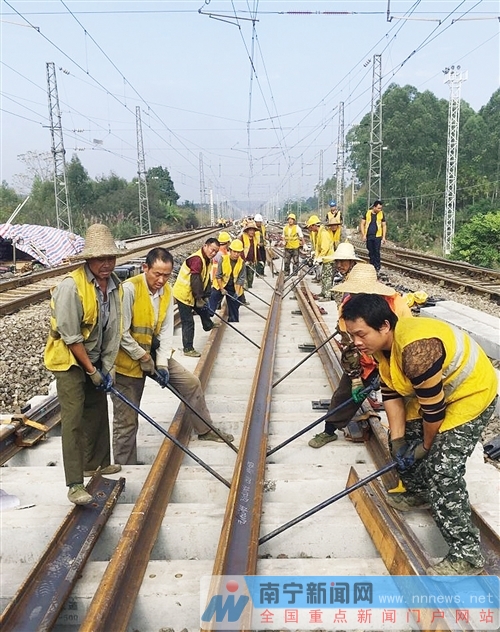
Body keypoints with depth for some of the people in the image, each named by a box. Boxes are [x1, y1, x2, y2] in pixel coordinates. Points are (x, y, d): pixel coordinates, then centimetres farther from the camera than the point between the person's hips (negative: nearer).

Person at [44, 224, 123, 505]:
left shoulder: (115, 285, -4)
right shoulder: (72, 285, -26)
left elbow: (114, 331, 0)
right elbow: (71, 336, -23)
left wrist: (107, 368, -4)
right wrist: (92, 370, -17)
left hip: (96, 359, 7)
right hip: (69, 359, -7)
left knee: (98, 410, 16)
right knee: (74, 418, -8)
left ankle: (96, 463, 34)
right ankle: (75, 484, -2)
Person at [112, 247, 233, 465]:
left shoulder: (167, 291, -1)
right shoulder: (129, 289, -23)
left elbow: (166, 331, -2)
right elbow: (121, 333, -23)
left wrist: (162, 364, -11)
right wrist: (143, 357, -17)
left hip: (154, 353, 7)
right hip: (128, 359, -6)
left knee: (191, 383, 9)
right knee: (126, 421, 2)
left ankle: (205, 431, 29)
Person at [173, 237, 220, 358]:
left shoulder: (207, 260, 5)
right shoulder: (197, 259, -27)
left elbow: (206, 279, 10)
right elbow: (195, 281, -30)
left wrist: (205, 296, 5)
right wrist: (199, 299, -24)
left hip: (193, 294, 10)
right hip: (184, 294, -10)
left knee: (203, 308, 30)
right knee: (188, 321, -6)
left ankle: (208, 325, 58)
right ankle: (188, 349, 2)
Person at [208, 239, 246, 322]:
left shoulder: (242, 263, -10)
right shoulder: (223, 259, -14)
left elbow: (241, 279, -9)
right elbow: (218, 276, -10)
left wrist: (237, 292, -18)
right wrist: (222, 289, -16)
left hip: (234, 288, 2)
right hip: (220, 285, -1)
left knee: (234, 309, 11)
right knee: (212, 300, -14)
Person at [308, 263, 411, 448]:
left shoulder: (395, 303, -28)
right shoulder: (347, 306, -19)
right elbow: (349, 346, -13)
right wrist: (355, 378, -14)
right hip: (363, 361, 3)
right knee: (345, 393, 8)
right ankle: (329, 431, 26)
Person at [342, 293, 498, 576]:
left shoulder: (416, 350, -38)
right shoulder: (384, 343, -8)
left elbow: (433, 408, -27)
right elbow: (391, 394, -2)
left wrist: (427, 445, -10)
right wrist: (398, 440, -5)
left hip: (471, 392, -9)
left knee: (442, 471, -13)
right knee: (404, 435, 17)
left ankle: (467, 554, 0)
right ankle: (417, 492, 41)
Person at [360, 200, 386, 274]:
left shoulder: (381, 214, 3)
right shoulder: (367, 213, 2)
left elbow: (384, 225, 8)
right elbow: (362, 224, 5)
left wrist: (384, 237, 2)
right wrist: (363, 235, -3)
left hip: (377, 236, -1)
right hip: (369, 236, 1)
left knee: (377, 252, -4)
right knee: (371, 252, 8)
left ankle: (377, 268, 2)